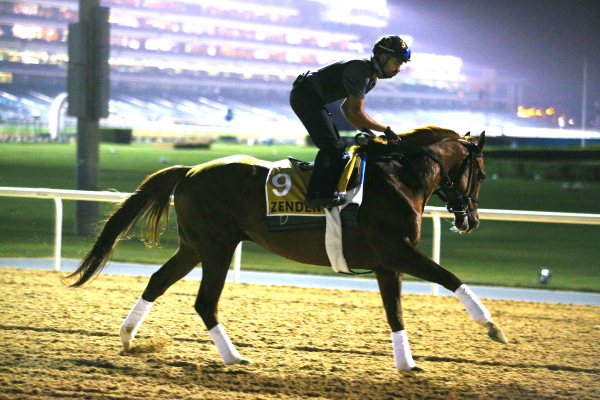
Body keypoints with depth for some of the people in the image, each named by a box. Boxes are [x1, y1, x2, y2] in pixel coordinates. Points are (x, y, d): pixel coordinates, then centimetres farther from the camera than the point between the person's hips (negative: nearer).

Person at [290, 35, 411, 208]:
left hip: (312, 100, 11)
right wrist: (386, 130, -16)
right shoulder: (360, 70, -21)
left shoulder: (372, 77, 11)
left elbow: (346, 108, 18)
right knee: (330, 144, -21)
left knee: (338, 148, 8)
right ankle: (318, 193, -29)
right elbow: (356, 113, -23)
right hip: (305, 95, -11)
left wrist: (365, 130, 3)